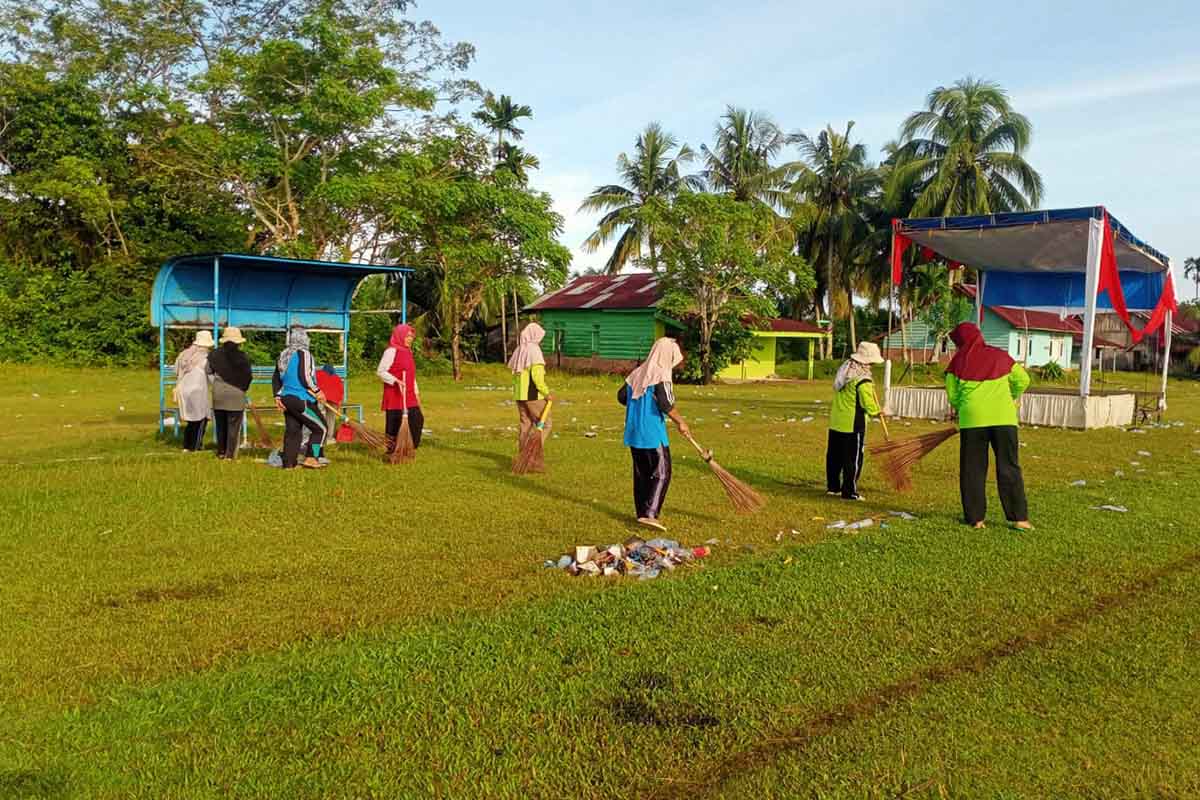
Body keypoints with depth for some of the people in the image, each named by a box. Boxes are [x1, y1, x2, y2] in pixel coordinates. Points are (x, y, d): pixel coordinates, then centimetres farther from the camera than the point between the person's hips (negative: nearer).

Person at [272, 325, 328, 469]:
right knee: (320, 428, 2)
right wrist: (317, 391, -10)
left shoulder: (283, 355, 13)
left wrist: (278, 396, 16)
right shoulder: (303, 353, -12)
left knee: (292, 431, 11)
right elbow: (304, 377, -19)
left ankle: (288, 463, 12)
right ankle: (310, 458, -1)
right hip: (302, 401, -8)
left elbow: (276, 379, 15)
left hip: (286, 399, 8)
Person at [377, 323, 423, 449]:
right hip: (394, 395, -8)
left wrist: (416, 391, 18)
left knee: (417, 418, 4)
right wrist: (395, 381, -25)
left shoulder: (408, 351, 15)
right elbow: (380, 371, -14)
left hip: (409, 395, 8)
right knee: (395, 423, -3)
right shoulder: (391, 351, -10)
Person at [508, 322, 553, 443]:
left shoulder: (519, 351, 12)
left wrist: (519, 391, 14)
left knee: (525, 425, 12)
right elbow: (537, 375, -18)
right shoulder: (534, 350, -11)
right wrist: (546, 393, -13)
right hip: (534, 395, -8)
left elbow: (515, 374, 11)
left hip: (519, 394, 8)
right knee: (544, 424, 0)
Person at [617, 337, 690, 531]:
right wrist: (680, 422, -9)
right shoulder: (661, 375, -13)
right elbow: (665, 403, -21)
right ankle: (649, 514, -11)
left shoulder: (637, 373, 10)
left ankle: (641, 512, 22)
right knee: (661, 473, -2)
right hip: (653, 432, -8)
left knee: (641, 473, 15)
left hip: (634, 431, 8)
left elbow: (622, 396, 14)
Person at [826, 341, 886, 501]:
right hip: (853, 425, -8)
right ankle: (849, 491, 5)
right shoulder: (863, 380, -18)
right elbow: (868, 404, -15)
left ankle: (832, 486, 24)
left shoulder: (843, 370, 7)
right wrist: (877, 412, 5)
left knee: (834, 456, 15)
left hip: (835, 422, 8)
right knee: (853, 458, 1)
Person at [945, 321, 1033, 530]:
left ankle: (975, 517, 8)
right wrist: (1013, 397, 33)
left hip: (972, 419, -1)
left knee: (972, 470, 8)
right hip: (1004, 418, 2)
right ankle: (1019, 517, 4)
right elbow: (1023, 380, 15)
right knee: (1009, 468, 7)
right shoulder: (1000, 356, 8)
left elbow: (952, 396, 4)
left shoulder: (958, 362, 2)